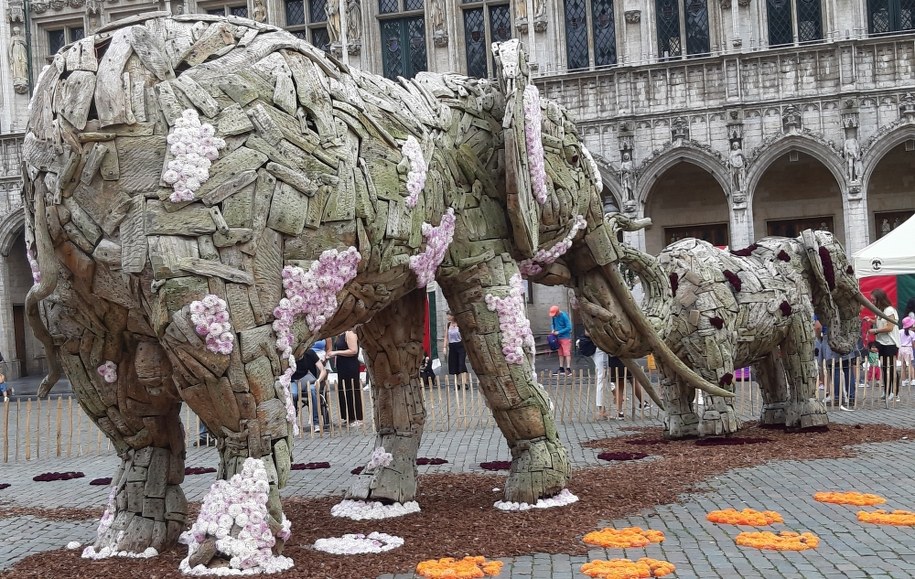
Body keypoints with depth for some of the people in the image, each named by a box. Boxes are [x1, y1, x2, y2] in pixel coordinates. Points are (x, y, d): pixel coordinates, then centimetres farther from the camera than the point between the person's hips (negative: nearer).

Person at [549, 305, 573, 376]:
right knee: (560, 354, 12)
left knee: (567, 353, -10)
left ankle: (568, 369, -13)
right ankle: (561, 369, 18)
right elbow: (552, 323, 20)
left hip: (565, 337, -7)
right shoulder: (554, 316, 3)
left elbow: (569, 327, -17)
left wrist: (559, 332, -18)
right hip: (558, 338, 7)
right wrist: (553, 329, -2)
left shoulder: (564, 316, -17)